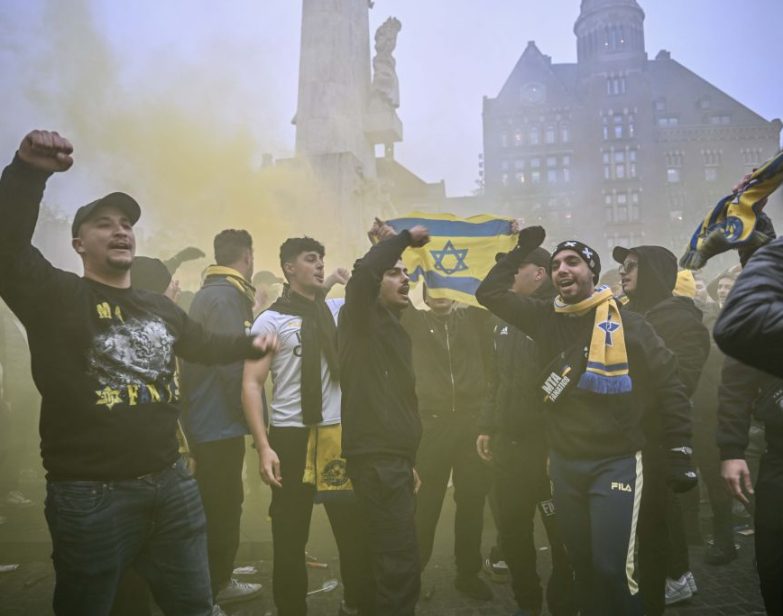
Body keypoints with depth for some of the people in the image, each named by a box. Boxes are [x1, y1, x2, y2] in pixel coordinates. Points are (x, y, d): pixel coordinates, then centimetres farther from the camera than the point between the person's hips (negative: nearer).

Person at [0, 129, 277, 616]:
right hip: (89, 494, -5)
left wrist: (249, 345, 10)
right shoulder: (57, 295, -7)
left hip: (172, 482, 6)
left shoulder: (161, 309, 12)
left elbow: (206, 345, 27)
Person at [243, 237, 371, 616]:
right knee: (290, 534, 9)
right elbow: (251, 385, -7)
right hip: (291, 437, -3)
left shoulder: (337, 309, 8)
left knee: (355, 526, 5)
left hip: (339, 433, 3)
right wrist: (263, 446, -14)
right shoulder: (271, 319, -3)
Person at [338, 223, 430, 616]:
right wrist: (405, 238, -13)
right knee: (401, 564, -8)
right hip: (375, 457, -9)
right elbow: (363, 271, -28)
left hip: (394, 456, 9)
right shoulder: (361, 318, -5)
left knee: (390, 559, 17)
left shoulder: (396, 328, 19)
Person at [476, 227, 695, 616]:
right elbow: (489, 293, 5)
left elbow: (669, 386, -3)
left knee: (613, 568, -7)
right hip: (564, 461, 4)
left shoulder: (627, 324, -7)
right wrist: (521, 249, 2)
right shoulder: (545, 319, 2)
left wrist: (680, 454, -6)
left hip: (616, 461, -4)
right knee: (582, 562, 16)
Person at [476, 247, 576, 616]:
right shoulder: (507, 319, 13)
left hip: (548, 442, -6)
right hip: (507, 442, 7)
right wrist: (487, 426, 13)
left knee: (559, 531, 7)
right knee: (511, 528, 14)